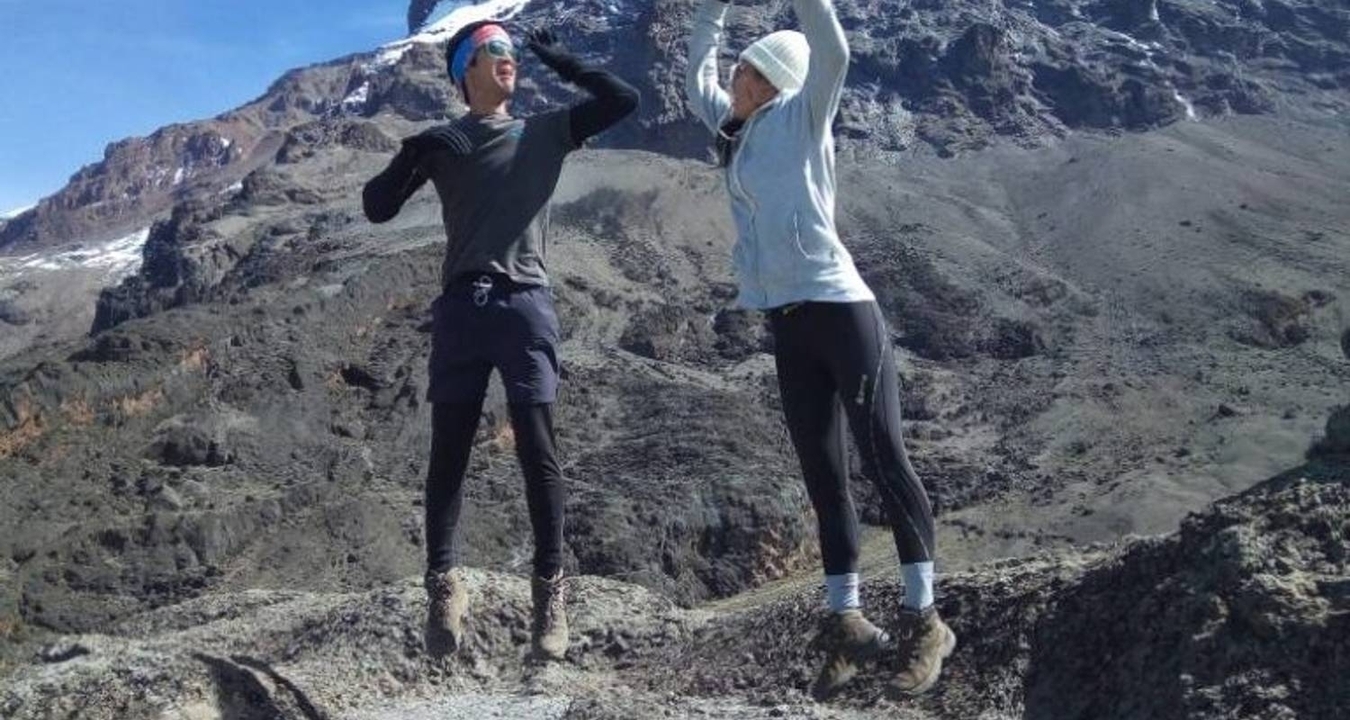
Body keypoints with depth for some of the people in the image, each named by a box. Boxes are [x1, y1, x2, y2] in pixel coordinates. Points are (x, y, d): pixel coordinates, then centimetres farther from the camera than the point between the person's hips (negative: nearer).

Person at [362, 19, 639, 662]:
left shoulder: (545, 132, 16)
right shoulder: (442, 143, 15)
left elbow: (623, 100, 11)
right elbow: (376, 208, 10)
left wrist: (563, 64, 12)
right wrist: (410, 159, -7)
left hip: (525, 305, 0)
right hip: (461, 308, 1)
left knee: (537, 452, -5)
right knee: (448, 453, -1)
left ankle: (550, 589, 0)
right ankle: (444, 584, 6)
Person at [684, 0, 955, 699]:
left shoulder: (800, 118, 2)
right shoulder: (736, 132, 20)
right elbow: (695, 82, 35)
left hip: (841, 309, -7)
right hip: (787, 324, 7)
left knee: (882, 458, -6)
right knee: (822, 475, 7)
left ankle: (924, 621, 0)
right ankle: (847, 623, 14)